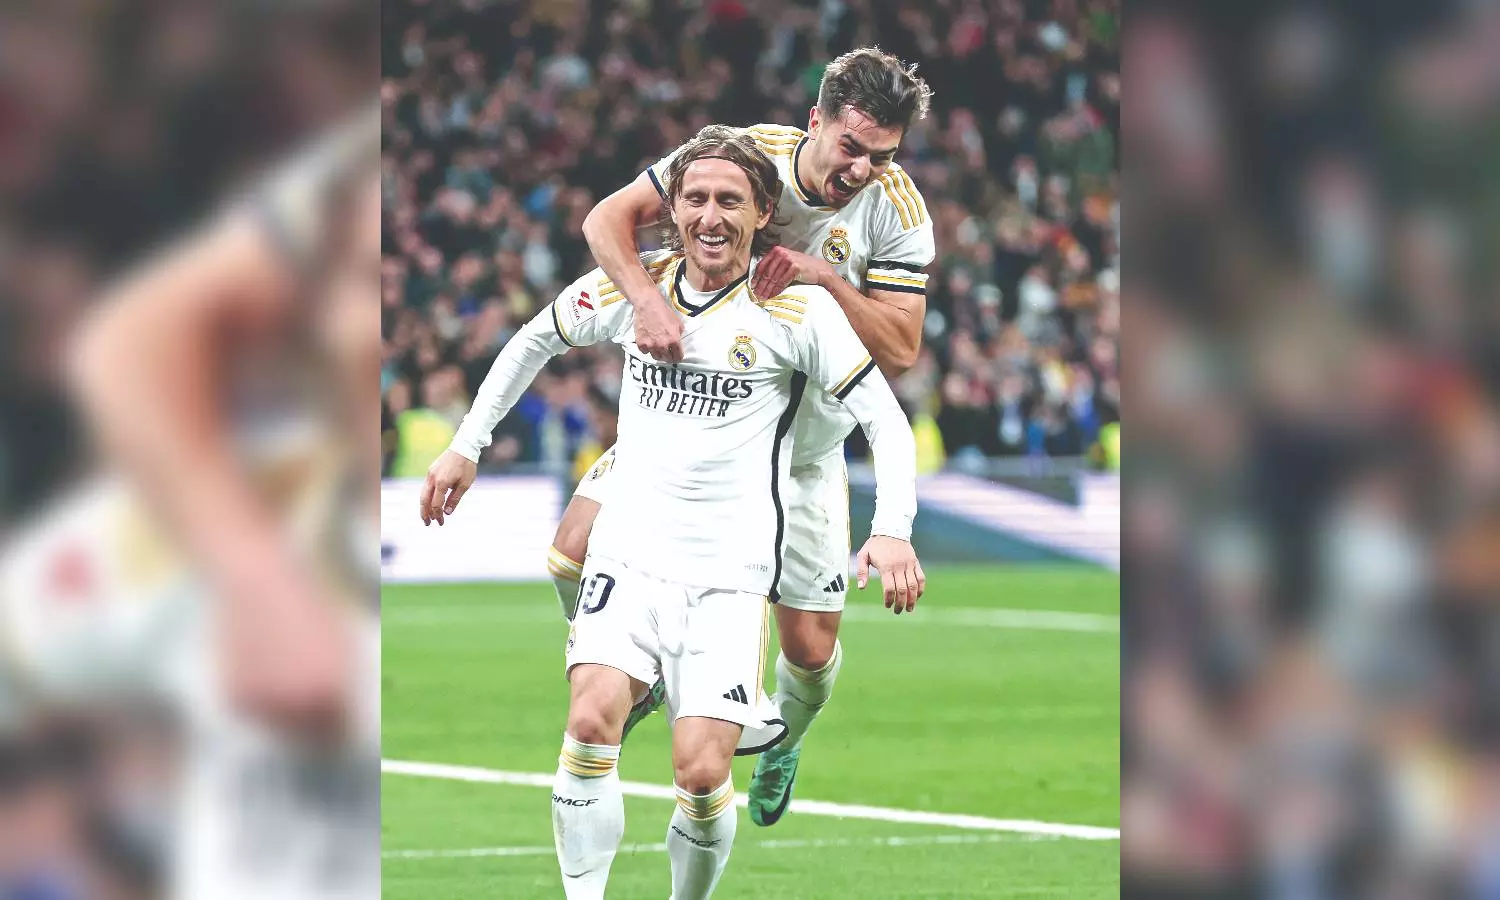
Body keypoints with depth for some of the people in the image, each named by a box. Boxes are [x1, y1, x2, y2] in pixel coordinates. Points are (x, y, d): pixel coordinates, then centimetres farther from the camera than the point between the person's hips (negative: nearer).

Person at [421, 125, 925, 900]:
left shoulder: (797, 309, -4)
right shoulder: (632, 288, 5)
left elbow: (886, 421, -2)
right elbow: (536, 341, 25)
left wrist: (892, 530, -17)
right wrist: (467, 445, 24)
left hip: (730, 575, -2)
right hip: (627, 557, 2)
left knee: (700, 772, -14)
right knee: (591, 721, -23)